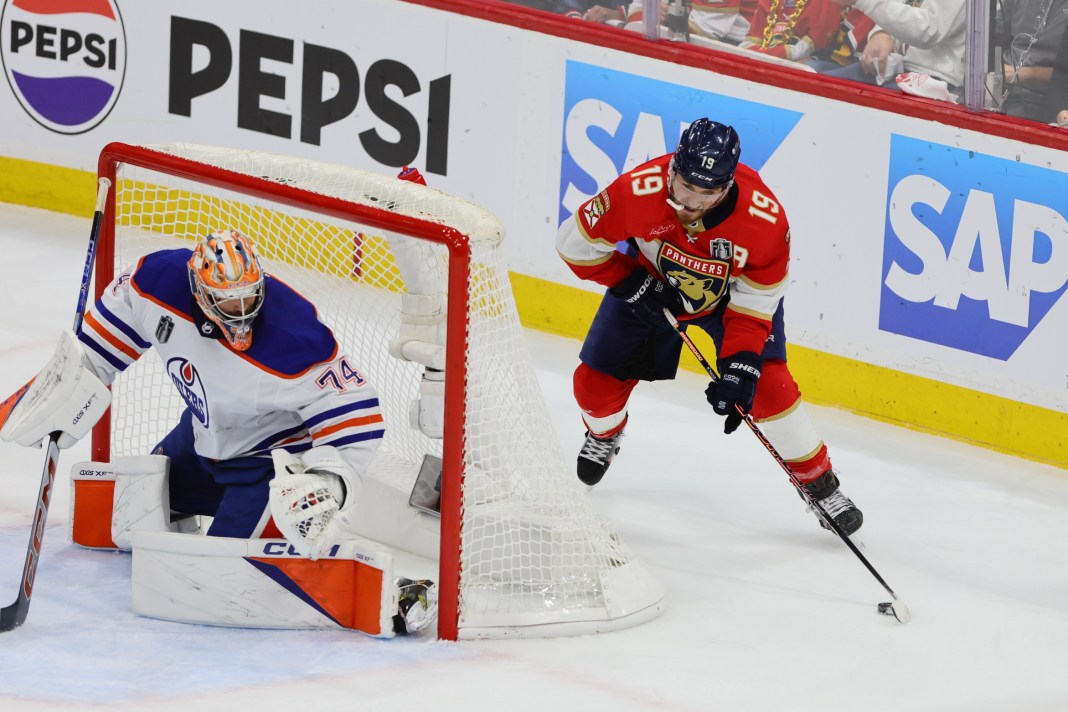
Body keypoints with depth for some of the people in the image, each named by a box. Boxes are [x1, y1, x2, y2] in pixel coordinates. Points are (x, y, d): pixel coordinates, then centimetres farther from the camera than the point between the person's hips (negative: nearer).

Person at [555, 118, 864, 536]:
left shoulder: (765, 219, -35)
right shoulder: (638, 192, -37)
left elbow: (753, 304, -24)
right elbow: (576, 243, -21)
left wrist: (739, 369, -31)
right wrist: (632, 283, -23)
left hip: (731, 292, -1)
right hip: (650, 284, 1)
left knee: (767, 385, -15)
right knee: (597, 379, 0)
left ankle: (820, 484, 2)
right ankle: (603, 436, 38)